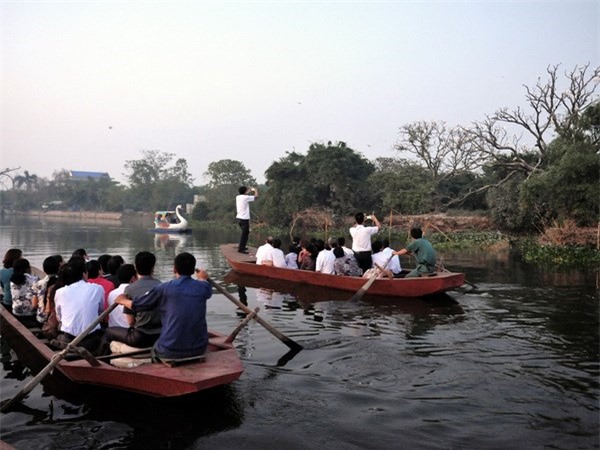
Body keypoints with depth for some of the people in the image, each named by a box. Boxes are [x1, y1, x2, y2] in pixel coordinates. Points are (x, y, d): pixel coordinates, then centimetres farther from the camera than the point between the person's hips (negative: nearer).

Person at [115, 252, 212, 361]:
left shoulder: (164, 288, -9)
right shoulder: (203, 288, -1)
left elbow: (135, 305, 4)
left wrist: (122, 300, 27)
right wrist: (202, 278, 49)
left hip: (171, 351, -2)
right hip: (199, 349, 2)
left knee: (154, 349, 30)